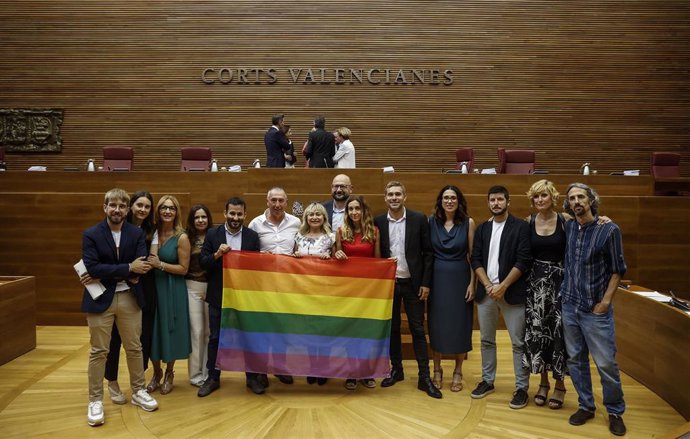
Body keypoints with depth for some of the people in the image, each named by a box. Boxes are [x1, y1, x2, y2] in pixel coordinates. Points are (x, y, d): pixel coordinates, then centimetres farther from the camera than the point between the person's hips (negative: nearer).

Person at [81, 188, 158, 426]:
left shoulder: (137, 233, 0)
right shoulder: (91, 234, -6)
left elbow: (141, 266, -11)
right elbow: (92, 268, -18)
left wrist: (107, 274, -18)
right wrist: (128, 268, -20)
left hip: (129, 297, 2)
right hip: (101, 299, -2)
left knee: (134, 348, 12)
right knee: (98, 351, 5)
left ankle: (138, 391, 28)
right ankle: (95, 400, 16)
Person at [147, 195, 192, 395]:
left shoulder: (181, 237, -10)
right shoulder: (152, 233, 2)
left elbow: (184, 268, -10)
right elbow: (149, 259, 13)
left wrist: (160, 264, -17)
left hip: (172, 290, -3)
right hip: (153, 287, 4)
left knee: (170, 331, 7)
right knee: (153, 331, 10)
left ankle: (169, 374, 27)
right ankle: (156, 373, 30)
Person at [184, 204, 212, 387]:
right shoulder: (187, 238, -1)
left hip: (212, 287, 1)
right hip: (192, 287, -1)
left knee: (210, 331, 7)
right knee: (196, 331, 2)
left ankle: (208, 373, 19)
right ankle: (195, 374, 14)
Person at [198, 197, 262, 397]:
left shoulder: (252, 236, -1)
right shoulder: (212, 234, -2)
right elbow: (202, 262, -4)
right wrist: (216, 255, -21)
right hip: (218, 296, 0)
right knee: (215, 337, 9)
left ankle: (252, 377, 22)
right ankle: (213, 378, 23)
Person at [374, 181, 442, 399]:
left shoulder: (419, 219, -4)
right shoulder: (378, 222, 0)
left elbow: (428, 253, -3)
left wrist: (425, 282, -7)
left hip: (412, 283, -2)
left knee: (418, 329, 2)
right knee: (392, 328, 11)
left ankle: (424, 377, 8)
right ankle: (396, 369, 25)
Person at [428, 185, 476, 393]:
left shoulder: (468, 223, -3)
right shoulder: (432, 222, 0)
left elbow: (473, 255, -2)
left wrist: (472, 283, -7)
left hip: (460, 278, -1)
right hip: (437, 278, 1)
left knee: (459, 324, 6)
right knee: (436, 324, 7)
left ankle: (458, 372, 22)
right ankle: (437, 370, 22)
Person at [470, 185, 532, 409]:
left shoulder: (521, 227, -3)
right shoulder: (482, 228, 10)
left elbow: (523, 261, -10)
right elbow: (476, 260, 6)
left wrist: (502, 286, -14)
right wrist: (488, 285, -8)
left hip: (511, 292, -4)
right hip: (485, 291, 4)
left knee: (518, 342, 1)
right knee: (486, 340, 12)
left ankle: (522, 388, 10)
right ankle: (487, 381, 25)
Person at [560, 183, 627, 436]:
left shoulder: (609, 230, -9)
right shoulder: (568, 228, 4)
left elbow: (617, 270, -5)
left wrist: (605, 302, -10)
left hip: (595, 310, -4)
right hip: (570, 306, 4)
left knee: (606, 364, 1)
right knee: (575, 360, 11)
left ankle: (615, 412, 20)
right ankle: (586, 406, 27)